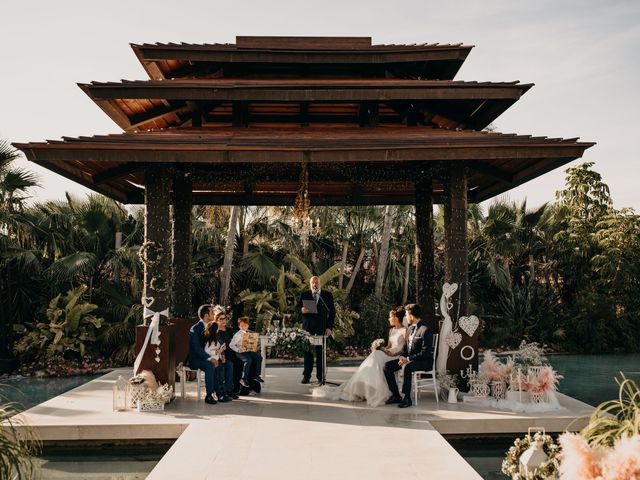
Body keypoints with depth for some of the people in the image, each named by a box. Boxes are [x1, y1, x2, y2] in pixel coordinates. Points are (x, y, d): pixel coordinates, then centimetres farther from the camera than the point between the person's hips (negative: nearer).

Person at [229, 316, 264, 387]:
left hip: (249, 350, 6)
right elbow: (231, 345, -12)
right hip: (240, 352, -6)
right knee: (248, 360, -31)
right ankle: (243, 379, -21)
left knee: (259, 357, -13)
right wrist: (238, 350, -25)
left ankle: (257, 375, 0)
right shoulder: (238, 334, -8)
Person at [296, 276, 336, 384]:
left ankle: (320, 377, 7)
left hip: (322, 327, -1)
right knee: (307, 351, 3)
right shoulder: (304, 295, 8)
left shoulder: (327, 295, 5)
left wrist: (329, 327, -3)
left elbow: (332, 312, 5)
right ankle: (306, 376, 10)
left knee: (321, 352, 1)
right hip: (308, 326, 1)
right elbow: (296, 307, 10)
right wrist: (301, 310, -15)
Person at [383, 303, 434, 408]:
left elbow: (425, 352, -22)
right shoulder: (411, 328, 12)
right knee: (387, 365, -7)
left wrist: (408, 359, -22)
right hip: (409, 359, 9)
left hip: (425, 361, -9)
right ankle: (396, 396, -1)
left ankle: (407, 398, -24)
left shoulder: (425, 330, -18)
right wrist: (403, 357, -2)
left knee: (406, 367, -38)